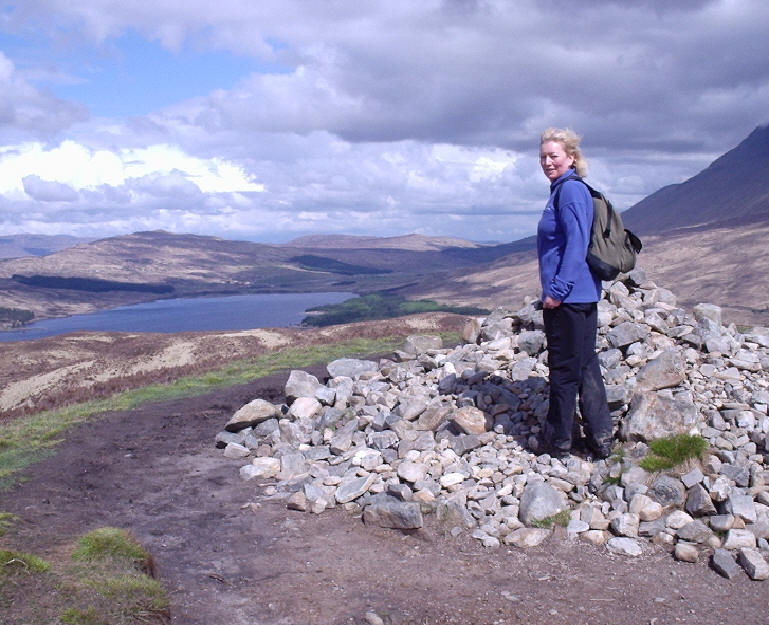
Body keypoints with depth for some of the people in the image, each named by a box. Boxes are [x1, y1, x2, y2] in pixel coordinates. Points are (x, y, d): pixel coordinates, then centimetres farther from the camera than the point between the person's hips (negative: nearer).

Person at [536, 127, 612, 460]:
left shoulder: (570, 190, -14)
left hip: (567, 296, -10)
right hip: (583, 294, 10)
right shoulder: (564, 190, 17)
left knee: (564, 369, 1)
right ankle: (600, 438, 20)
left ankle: (559, 442, 12)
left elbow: (576, 244, -21)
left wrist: (557, 289, -21)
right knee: (585, 365, 13)